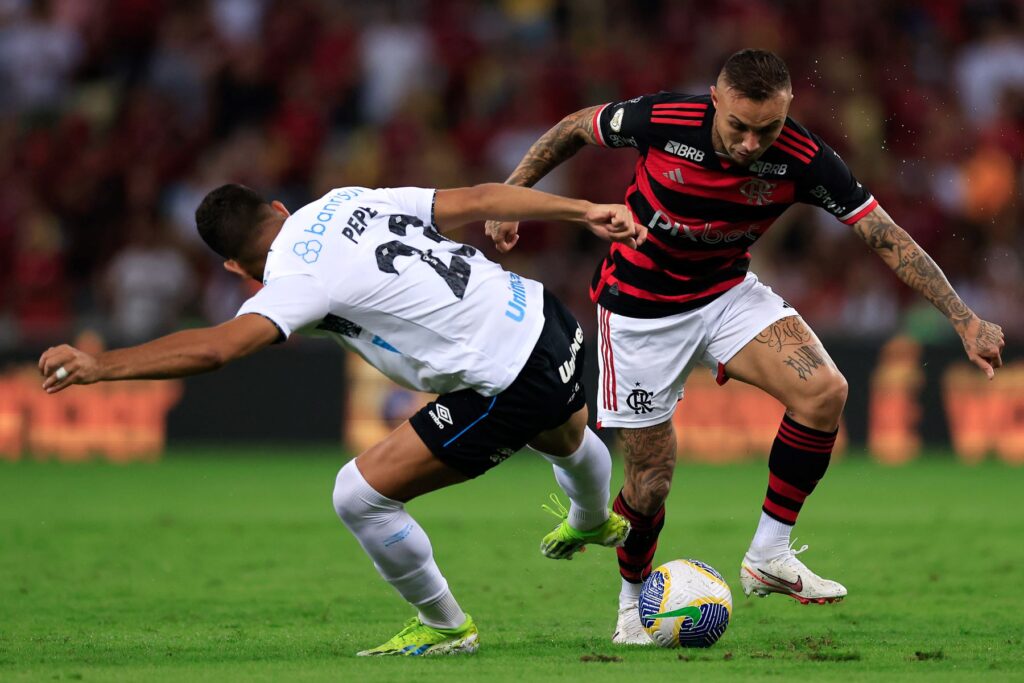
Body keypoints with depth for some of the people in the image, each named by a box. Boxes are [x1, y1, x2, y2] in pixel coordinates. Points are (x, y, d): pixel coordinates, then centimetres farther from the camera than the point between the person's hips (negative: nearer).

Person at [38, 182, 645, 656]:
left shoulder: (300, 278, -16)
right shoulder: (345, 201, 5)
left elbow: (219, 345, -30)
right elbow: (476, 199, 3)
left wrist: (100, 366, -30)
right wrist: (586, 211, 8)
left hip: (510, 388, -9)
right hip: (552, 321, 9)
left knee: (361, 494, -1)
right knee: (564, 438, 43)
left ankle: (444, 626, 18)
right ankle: (595, 523, 78)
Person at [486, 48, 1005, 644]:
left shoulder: (804, 159, -22)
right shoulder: (661, 120, -26)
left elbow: (888, 238, -17)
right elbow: (575, 129, -6)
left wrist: (965, 319, -22)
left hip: (727, 293, 2)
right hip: (642, 305, -2)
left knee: (824, 391, -22)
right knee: (653, 475, -1)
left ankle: (769, 556, -8)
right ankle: (632, 603, 27)